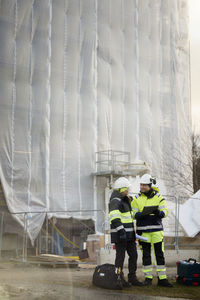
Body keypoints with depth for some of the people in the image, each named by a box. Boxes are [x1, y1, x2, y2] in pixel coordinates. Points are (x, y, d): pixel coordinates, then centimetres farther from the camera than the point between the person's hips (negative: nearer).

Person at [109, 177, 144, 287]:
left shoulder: (125, 200, 19)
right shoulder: (115, 201, -13)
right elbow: (114, 217, -26)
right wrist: (121, 230, -35)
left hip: (129, 234, 9)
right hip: (120, 234, -9)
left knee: (133, 255, 9)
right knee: (120, 256, -2)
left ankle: (132, 278, 17)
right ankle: (119, 279, 8)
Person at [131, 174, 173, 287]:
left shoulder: (159, 197, 4)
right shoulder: (137, 198, 4)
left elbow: (165, 212, -3)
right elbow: (133, 214, 0)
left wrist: (158, 212, -26)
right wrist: (141, 214, -22)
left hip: (157, 230, 0)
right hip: (143, 231, 0)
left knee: (159, 254, 2)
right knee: (146, 255, 6)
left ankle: (162, 278, 9)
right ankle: (148, 277, 16)